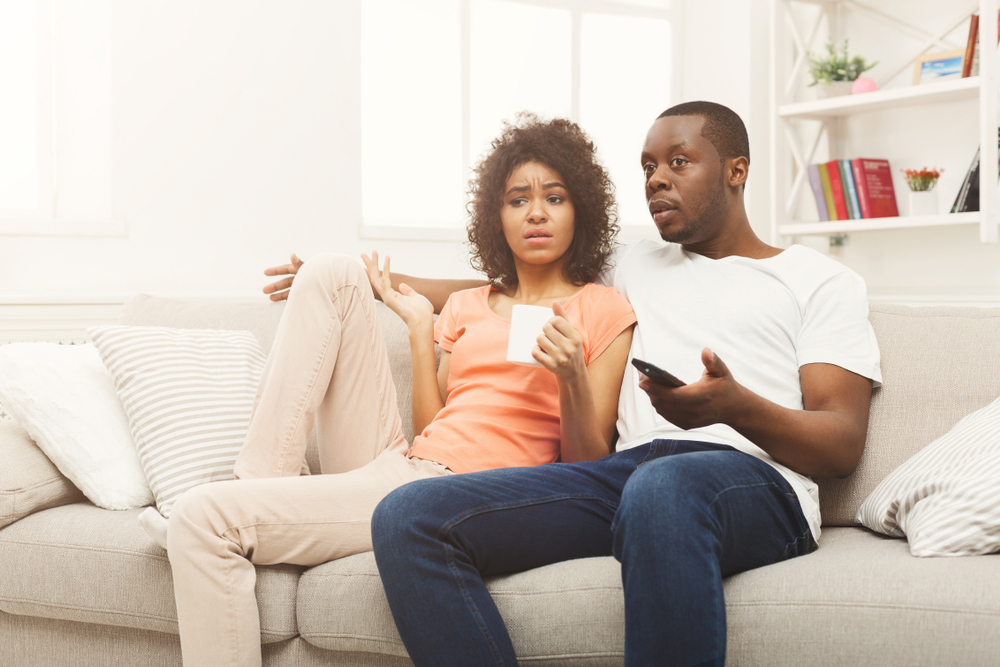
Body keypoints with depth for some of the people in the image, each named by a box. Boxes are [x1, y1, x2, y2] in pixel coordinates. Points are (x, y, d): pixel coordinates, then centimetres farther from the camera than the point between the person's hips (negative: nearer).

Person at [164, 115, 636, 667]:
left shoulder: (604, 310, 7)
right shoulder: (466, 306, 22)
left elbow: (588, 467, 1)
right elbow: (431, 428, 13)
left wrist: (571, 378, -16)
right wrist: (420, 326, 12)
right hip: (394, 462, 7)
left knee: (205, 519, -21)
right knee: (329, 275, -3)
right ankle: (260, 484, -8)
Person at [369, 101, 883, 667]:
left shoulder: (824, 281, 18)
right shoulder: (633, 268, 34)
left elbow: (843, 446, 5)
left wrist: (738, 406, -15)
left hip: (756, 479, -5)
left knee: (664, 487, -45)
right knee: (408, 516, -21)